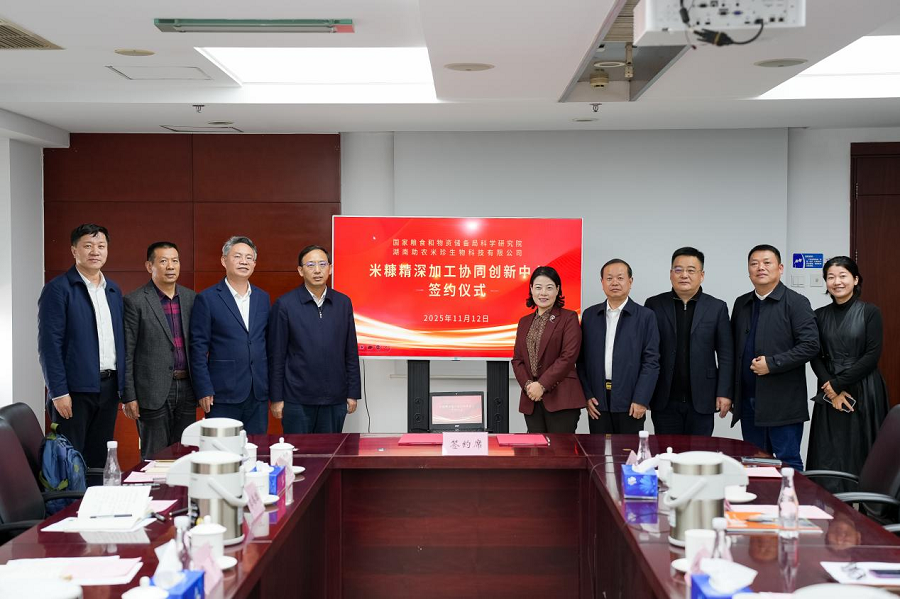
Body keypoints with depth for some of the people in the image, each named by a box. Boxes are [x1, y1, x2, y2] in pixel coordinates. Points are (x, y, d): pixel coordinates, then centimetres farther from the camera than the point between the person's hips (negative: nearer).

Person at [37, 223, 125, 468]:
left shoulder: (114, 291, 14)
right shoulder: (57, 289, -6)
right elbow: (49, 344, -11)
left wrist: (123, 386, 9)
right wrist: (58, 392, -15)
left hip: (109, 387, 6)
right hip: (75, 389, -6)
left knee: (99, 461, 11)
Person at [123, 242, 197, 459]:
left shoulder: (191, 298, 10)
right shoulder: (135, 302, -5)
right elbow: (126, 354, -6)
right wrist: (129, 396, -9)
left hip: (186, 389, 5)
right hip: (154, 391, -5)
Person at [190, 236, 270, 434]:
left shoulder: (263, 298, 12)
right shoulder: (207, 299, -2)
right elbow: (198, 348, -4)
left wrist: (271, 385, 9)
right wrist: (204, 390, -10)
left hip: (258, 394, 4)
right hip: (224, 394, -4)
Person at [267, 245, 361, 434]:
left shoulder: (343, 303, 6)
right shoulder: (285, 304, -3)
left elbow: (351, 352, 9)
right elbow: (276, 355, -2)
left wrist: (353, 393, 5)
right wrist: (276, 398, -4)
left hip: (335, 399, 3)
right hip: (297, 399, -2)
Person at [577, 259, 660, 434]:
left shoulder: (645, 316, 0)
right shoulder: (590, 315, 9)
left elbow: (651, 361, -4)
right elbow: (582, 359, 9)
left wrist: (641, 400, -10)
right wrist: (586, 395, 0)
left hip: (630, 402, -2)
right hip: (597, 402, 2)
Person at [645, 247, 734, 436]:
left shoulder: (717, 307, 4)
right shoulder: (654, 305, 4)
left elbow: (726, 355, 2)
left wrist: (725, 393, -4)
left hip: (701, 400, 0)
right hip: (664, 401, 0)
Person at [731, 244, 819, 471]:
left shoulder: (796, 303, -5)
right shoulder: (741, 304, 13)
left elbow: (810, 345, -12)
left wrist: (772, 364, -17)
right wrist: (732, 392, 7)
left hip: (783, 402, -6)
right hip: (748, 401, 6)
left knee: (788, 463, -1)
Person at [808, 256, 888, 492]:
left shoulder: (870, 312, -2)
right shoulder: (820, 315, 8)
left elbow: (872, 356, -8)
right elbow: (816, 357, 5)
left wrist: (837, 384, -12)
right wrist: (829, 389, -10)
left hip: (864, 393, -3)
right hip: (830, 393, 3)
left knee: (862, 456, -1)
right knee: (828, 458, 0)